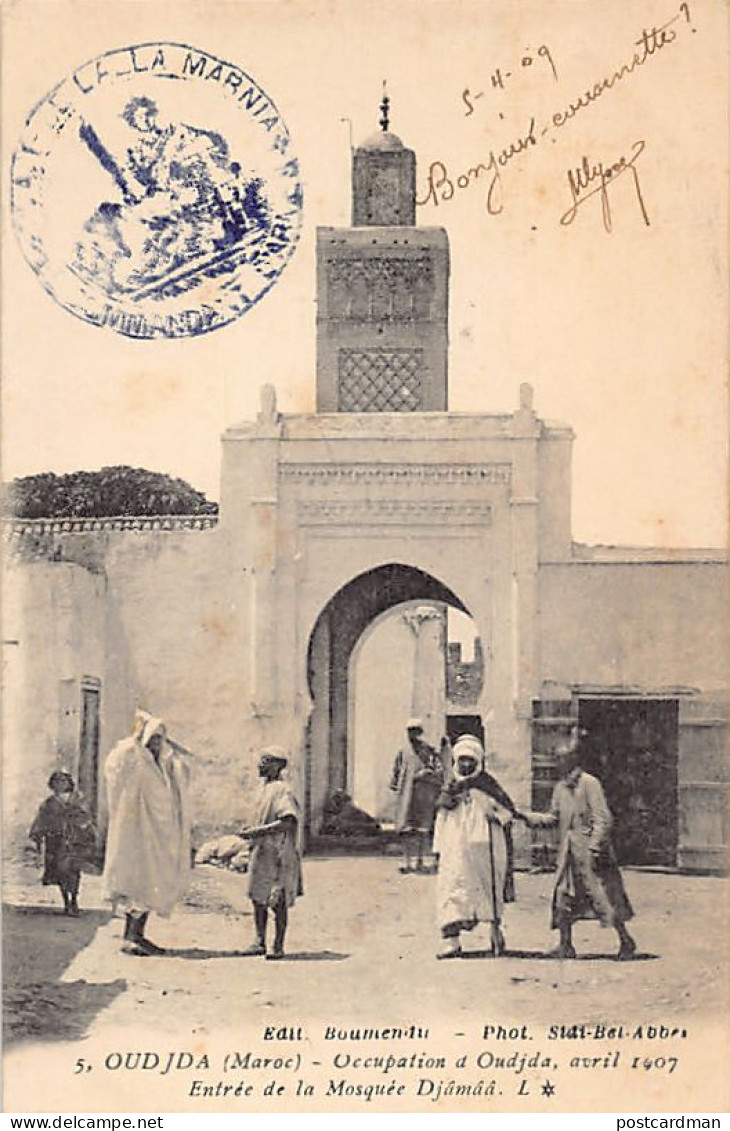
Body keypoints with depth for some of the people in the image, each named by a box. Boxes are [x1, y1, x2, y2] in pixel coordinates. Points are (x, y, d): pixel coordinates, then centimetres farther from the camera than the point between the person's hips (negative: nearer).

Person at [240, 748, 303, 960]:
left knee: (278, 902, -2)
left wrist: (257, 831, -21)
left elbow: (288, 822, -23)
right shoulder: (266, 787, 14)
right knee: (257, 899, 10)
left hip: (279, 855, -9)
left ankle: (278, 946, 5)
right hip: (261, 853, 9)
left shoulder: (282, 789, -14)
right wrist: (251, 832, 12)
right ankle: (260, 942, 18)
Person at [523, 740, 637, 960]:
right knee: (564, 896, 5)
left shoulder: (589, 783, -12)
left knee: (602, 896, -5)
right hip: (568, 851, 7)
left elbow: (603, 819, -14)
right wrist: (526, 817, 5)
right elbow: (552, 818, 17)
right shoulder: (561, 787, 11)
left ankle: (626, 941, 7)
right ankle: (566, 945, 13)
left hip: (589, 848, -7)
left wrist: (594, 847, -19)